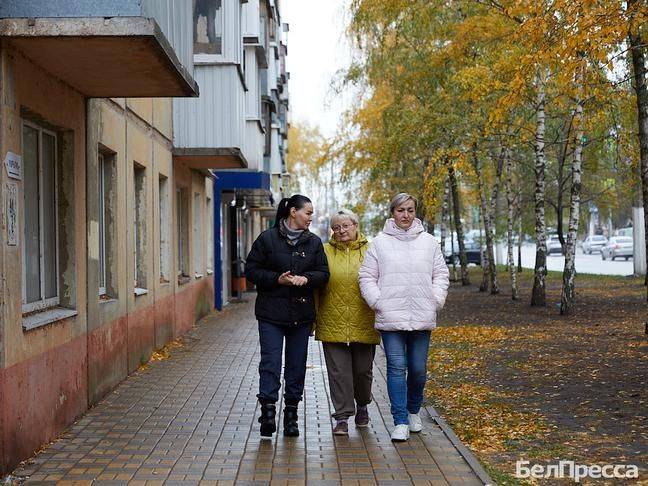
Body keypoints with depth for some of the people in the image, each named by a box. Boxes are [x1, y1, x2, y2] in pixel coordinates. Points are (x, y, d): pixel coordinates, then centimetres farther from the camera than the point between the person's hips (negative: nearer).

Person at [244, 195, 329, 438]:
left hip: (302, 314, 4)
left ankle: (291, 413, 16)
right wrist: (277, 279, -15)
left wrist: (306, 279, -13)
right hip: (271, 313, -4)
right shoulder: (267, 239, -2)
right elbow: (251, 270, -2)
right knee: (270, 362, -9)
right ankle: (268, 411, -10)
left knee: (297, 364, 8)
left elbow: (323, 273, 8)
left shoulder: (314, 242, 9)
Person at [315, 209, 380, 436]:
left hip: (364, 322, 0)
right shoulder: (325, 252, 5)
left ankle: (362, 405, 36)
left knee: (363, 369, 10)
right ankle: (342, 417, 8)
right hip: (333, 322, 0)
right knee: (338, 371, 0)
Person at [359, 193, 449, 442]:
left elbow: (440, 274, 12)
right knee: (396, 368, -5)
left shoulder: (429, 242, 9)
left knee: (418, 369, 9)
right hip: (390, 317, -2)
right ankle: (400, 422, 0)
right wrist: (378, 303, -5)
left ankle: (413, 411, 32)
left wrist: (435, 302, 1)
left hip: (422, 318, 2)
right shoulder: (379, 243, 4)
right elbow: (367, 277, 5)